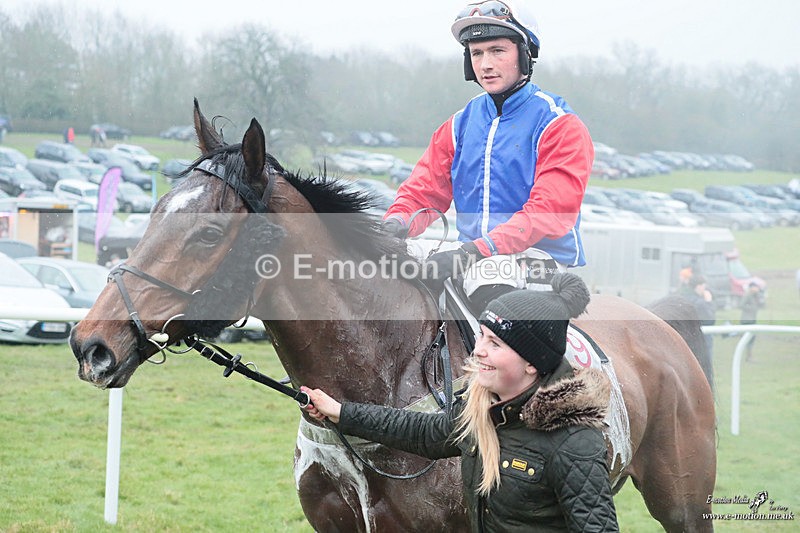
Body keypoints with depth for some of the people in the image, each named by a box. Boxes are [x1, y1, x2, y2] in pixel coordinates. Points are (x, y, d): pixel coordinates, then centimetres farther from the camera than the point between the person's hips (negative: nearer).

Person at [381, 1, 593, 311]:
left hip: (541, 259, -5)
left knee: (488, 272, -38)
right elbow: (425, 189, 12)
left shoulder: (560, 125, -4)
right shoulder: (460, 125, 15)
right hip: (472, 254, 6)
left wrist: (481, 249, -28)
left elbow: (551, 209, -16)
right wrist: (397, 222, -13)